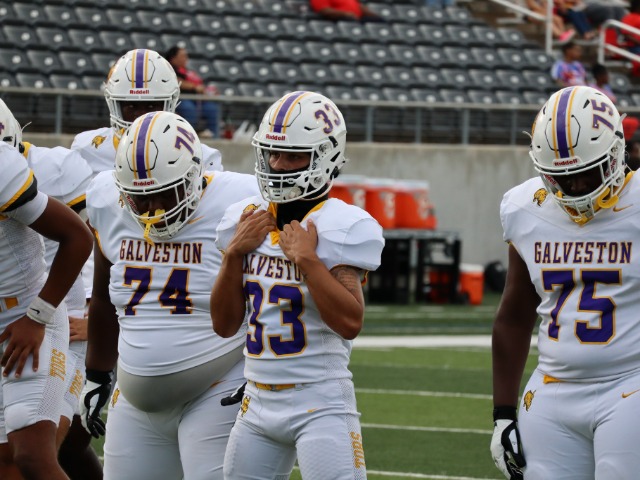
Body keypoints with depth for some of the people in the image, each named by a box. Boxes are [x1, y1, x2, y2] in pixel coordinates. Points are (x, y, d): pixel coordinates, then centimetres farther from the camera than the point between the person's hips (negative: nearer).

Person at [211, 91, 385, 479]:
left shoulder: (342, 227, -11)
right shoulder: (247, 221, 7)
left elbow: (350, 323, -21)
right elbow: (225, 325, 7)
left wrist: (306, 258, -21)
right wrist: (235, 253, -4)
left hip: (321, 402, -6)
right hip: (259, 401, 7)